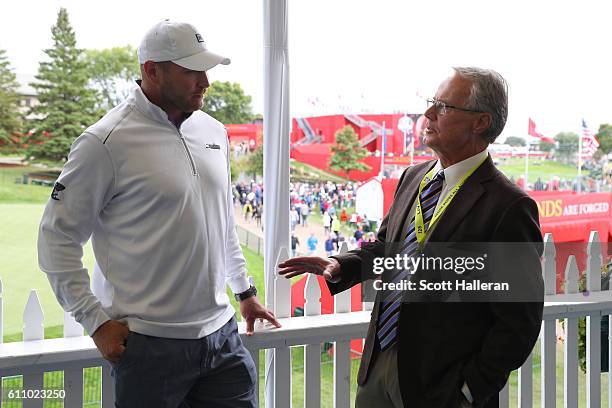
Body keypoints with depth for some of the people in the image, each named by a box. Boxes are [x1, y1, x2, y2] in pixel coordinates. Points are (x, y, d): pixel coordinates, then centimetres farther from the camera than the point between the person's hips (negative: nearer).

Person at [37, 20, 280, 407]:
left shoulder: (214, 131, 9)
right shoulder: (106, 142, -12)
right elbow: (57, 237, -8)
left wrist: (245, 291, 21)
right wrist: (97, 321, -11)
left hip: (221, 332, 6)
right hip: (150, 345, -6)